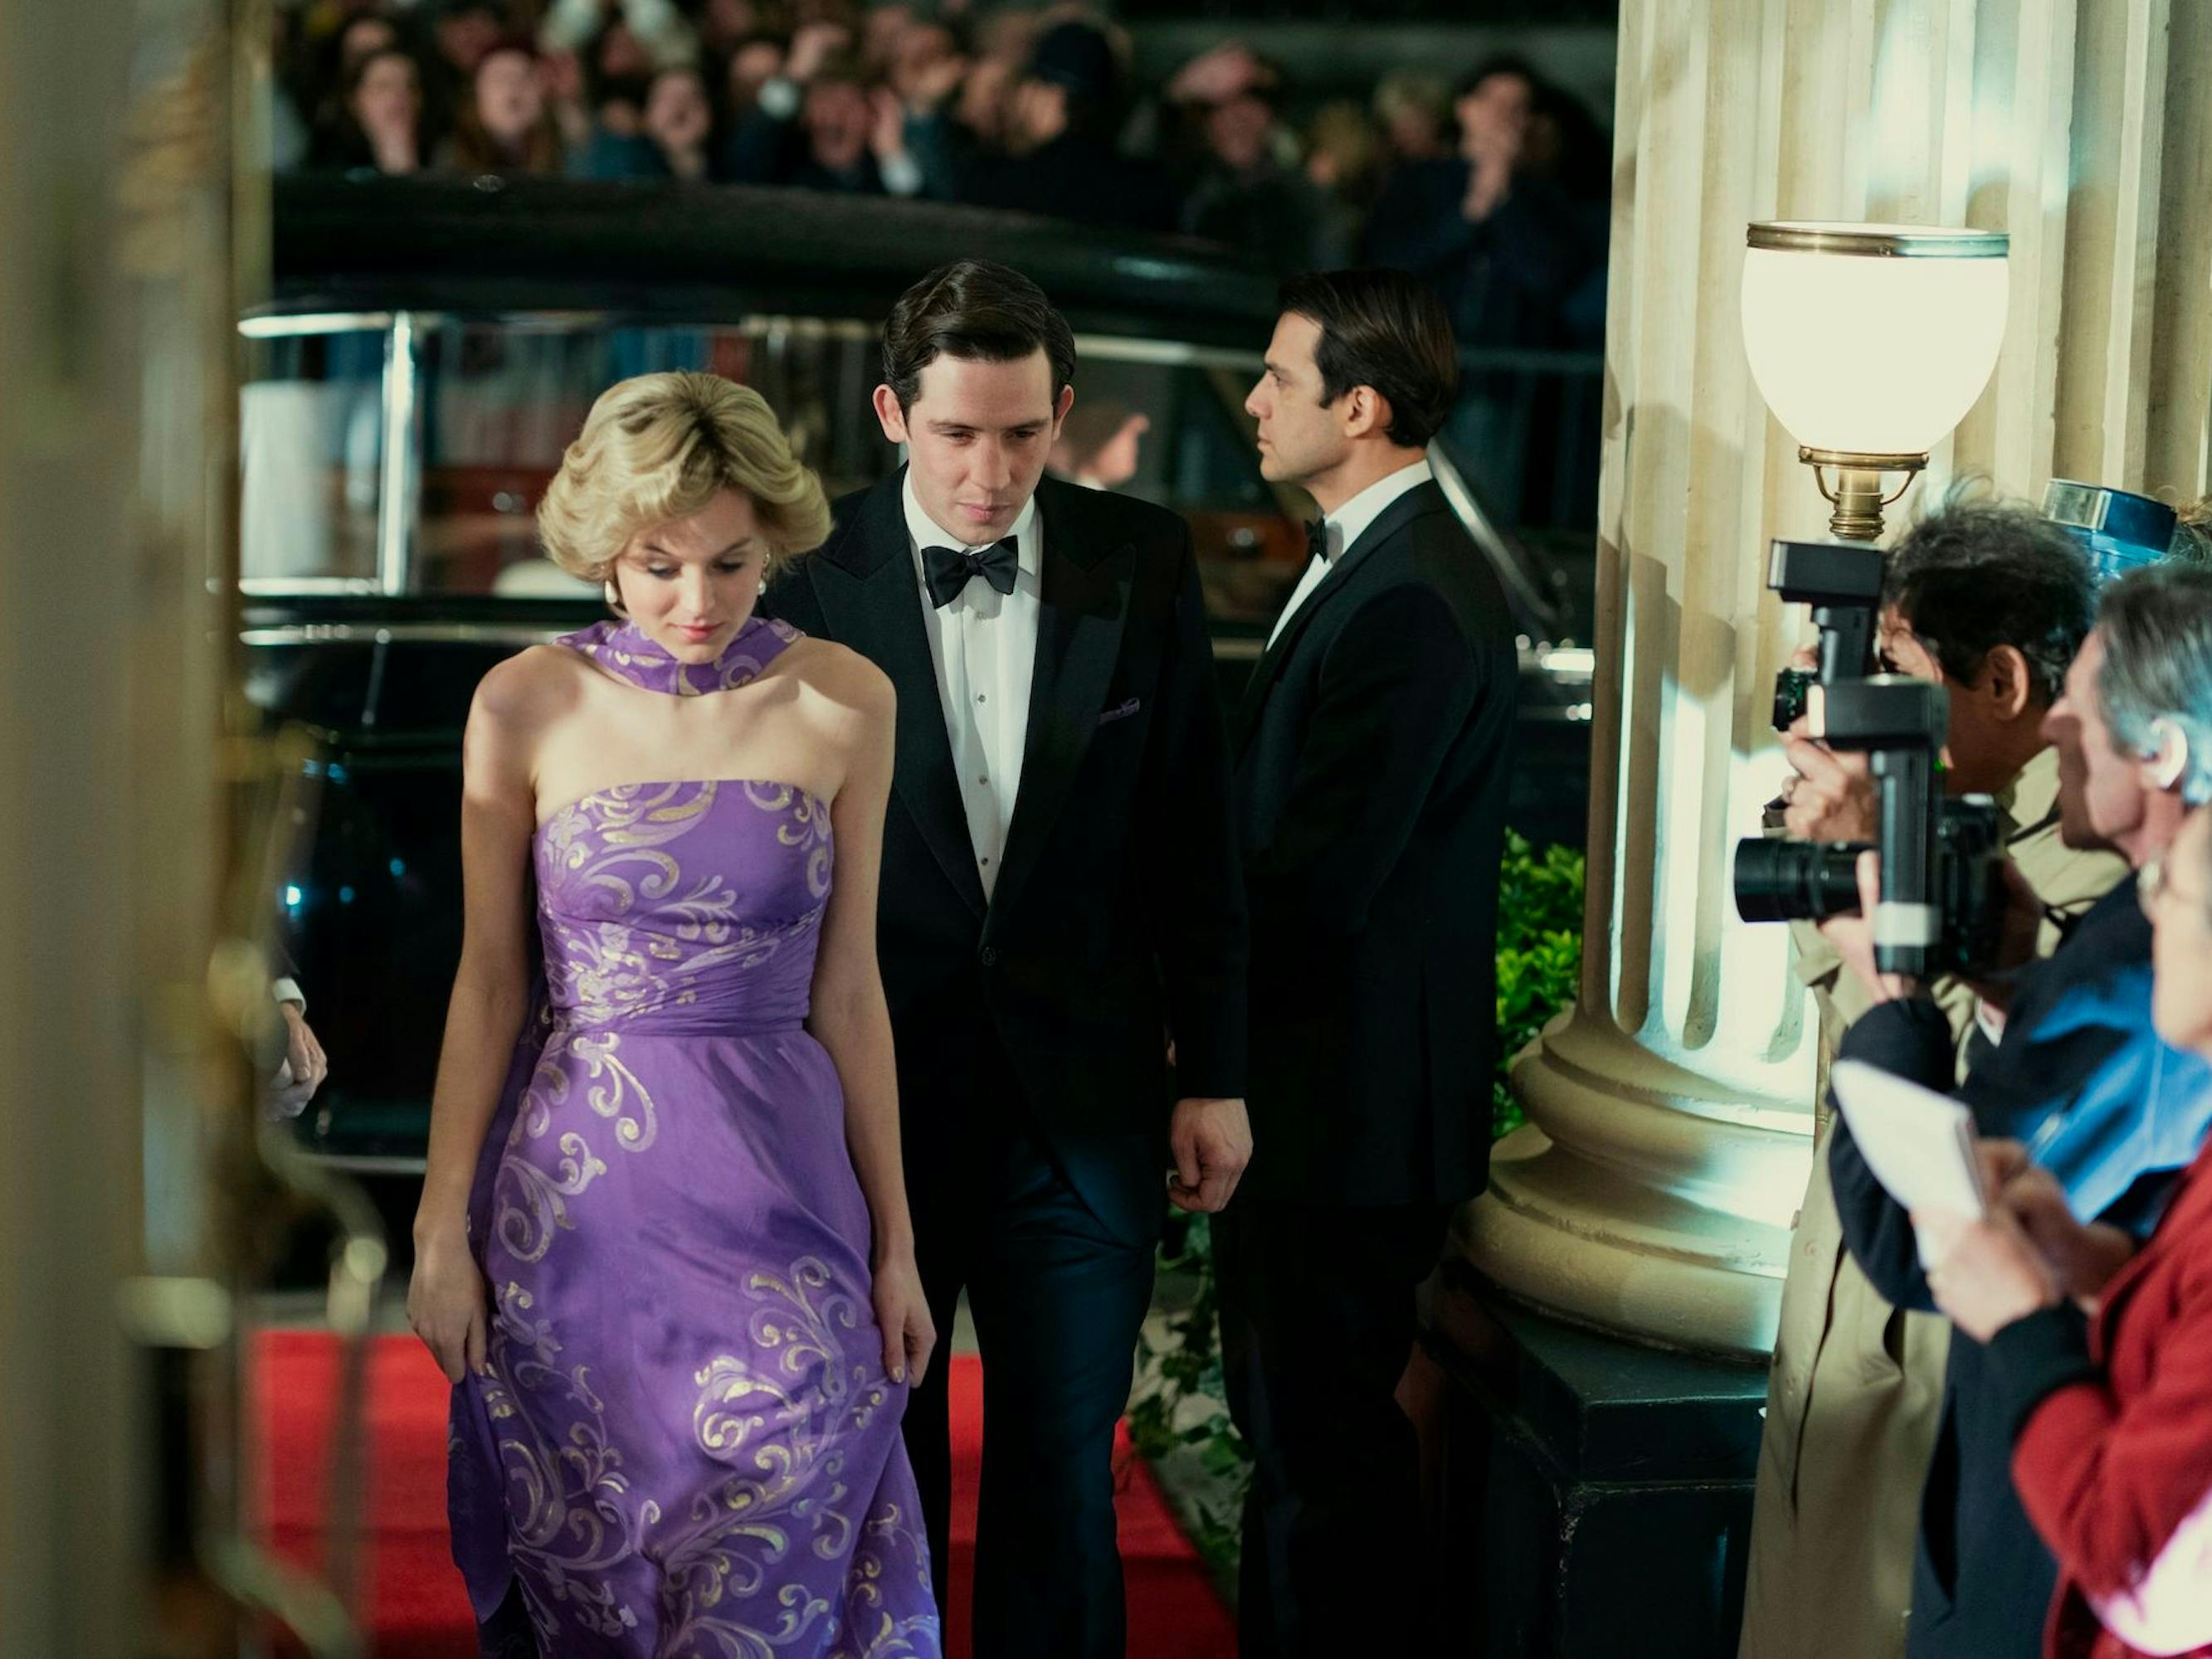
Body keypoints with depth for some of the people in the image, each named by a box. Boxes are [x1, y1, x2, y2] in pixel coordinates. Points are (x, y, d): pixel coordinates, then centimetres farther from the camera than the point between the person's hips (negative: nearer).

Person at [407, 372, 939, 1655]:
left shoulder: (845, 704, -1)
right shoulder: (527, 706, -3)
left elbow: (846, 985, 3)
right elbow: (490, 981, 2)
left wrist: (895, 1242, 4)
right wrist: (441, 1227, -1)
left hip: (777, 1188, 0)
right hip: (578, 1192, 0)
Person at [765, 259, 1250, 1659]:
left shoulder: (1144, 565, -1)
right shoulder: (809, 577, -7)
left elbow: (1195, 833, 4)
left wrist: (1216, 1072, 4)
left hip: (1081, 1107, 1)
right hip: (865, 1100, -1)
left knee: (1064, 1481, 9)